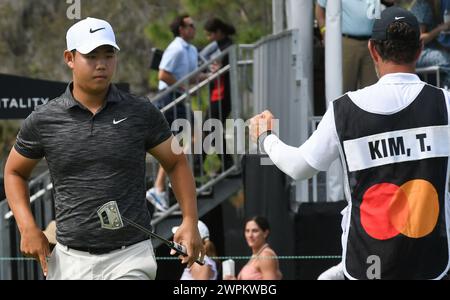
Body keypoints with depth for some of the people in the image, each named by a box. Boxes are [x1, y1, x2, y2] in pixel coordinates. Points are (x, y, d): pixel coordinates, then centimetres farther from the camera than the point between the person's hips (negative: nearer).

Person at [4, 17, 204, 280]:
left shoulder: (142, 113, 1)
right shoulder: (43, 121, 2)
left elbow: (176, 163, 13)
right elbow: (14, 172, 16)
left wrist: (190, 221, 0)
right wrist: (28, 228, 2)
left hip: (130, 259, -2)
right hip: (70, 260, 2)